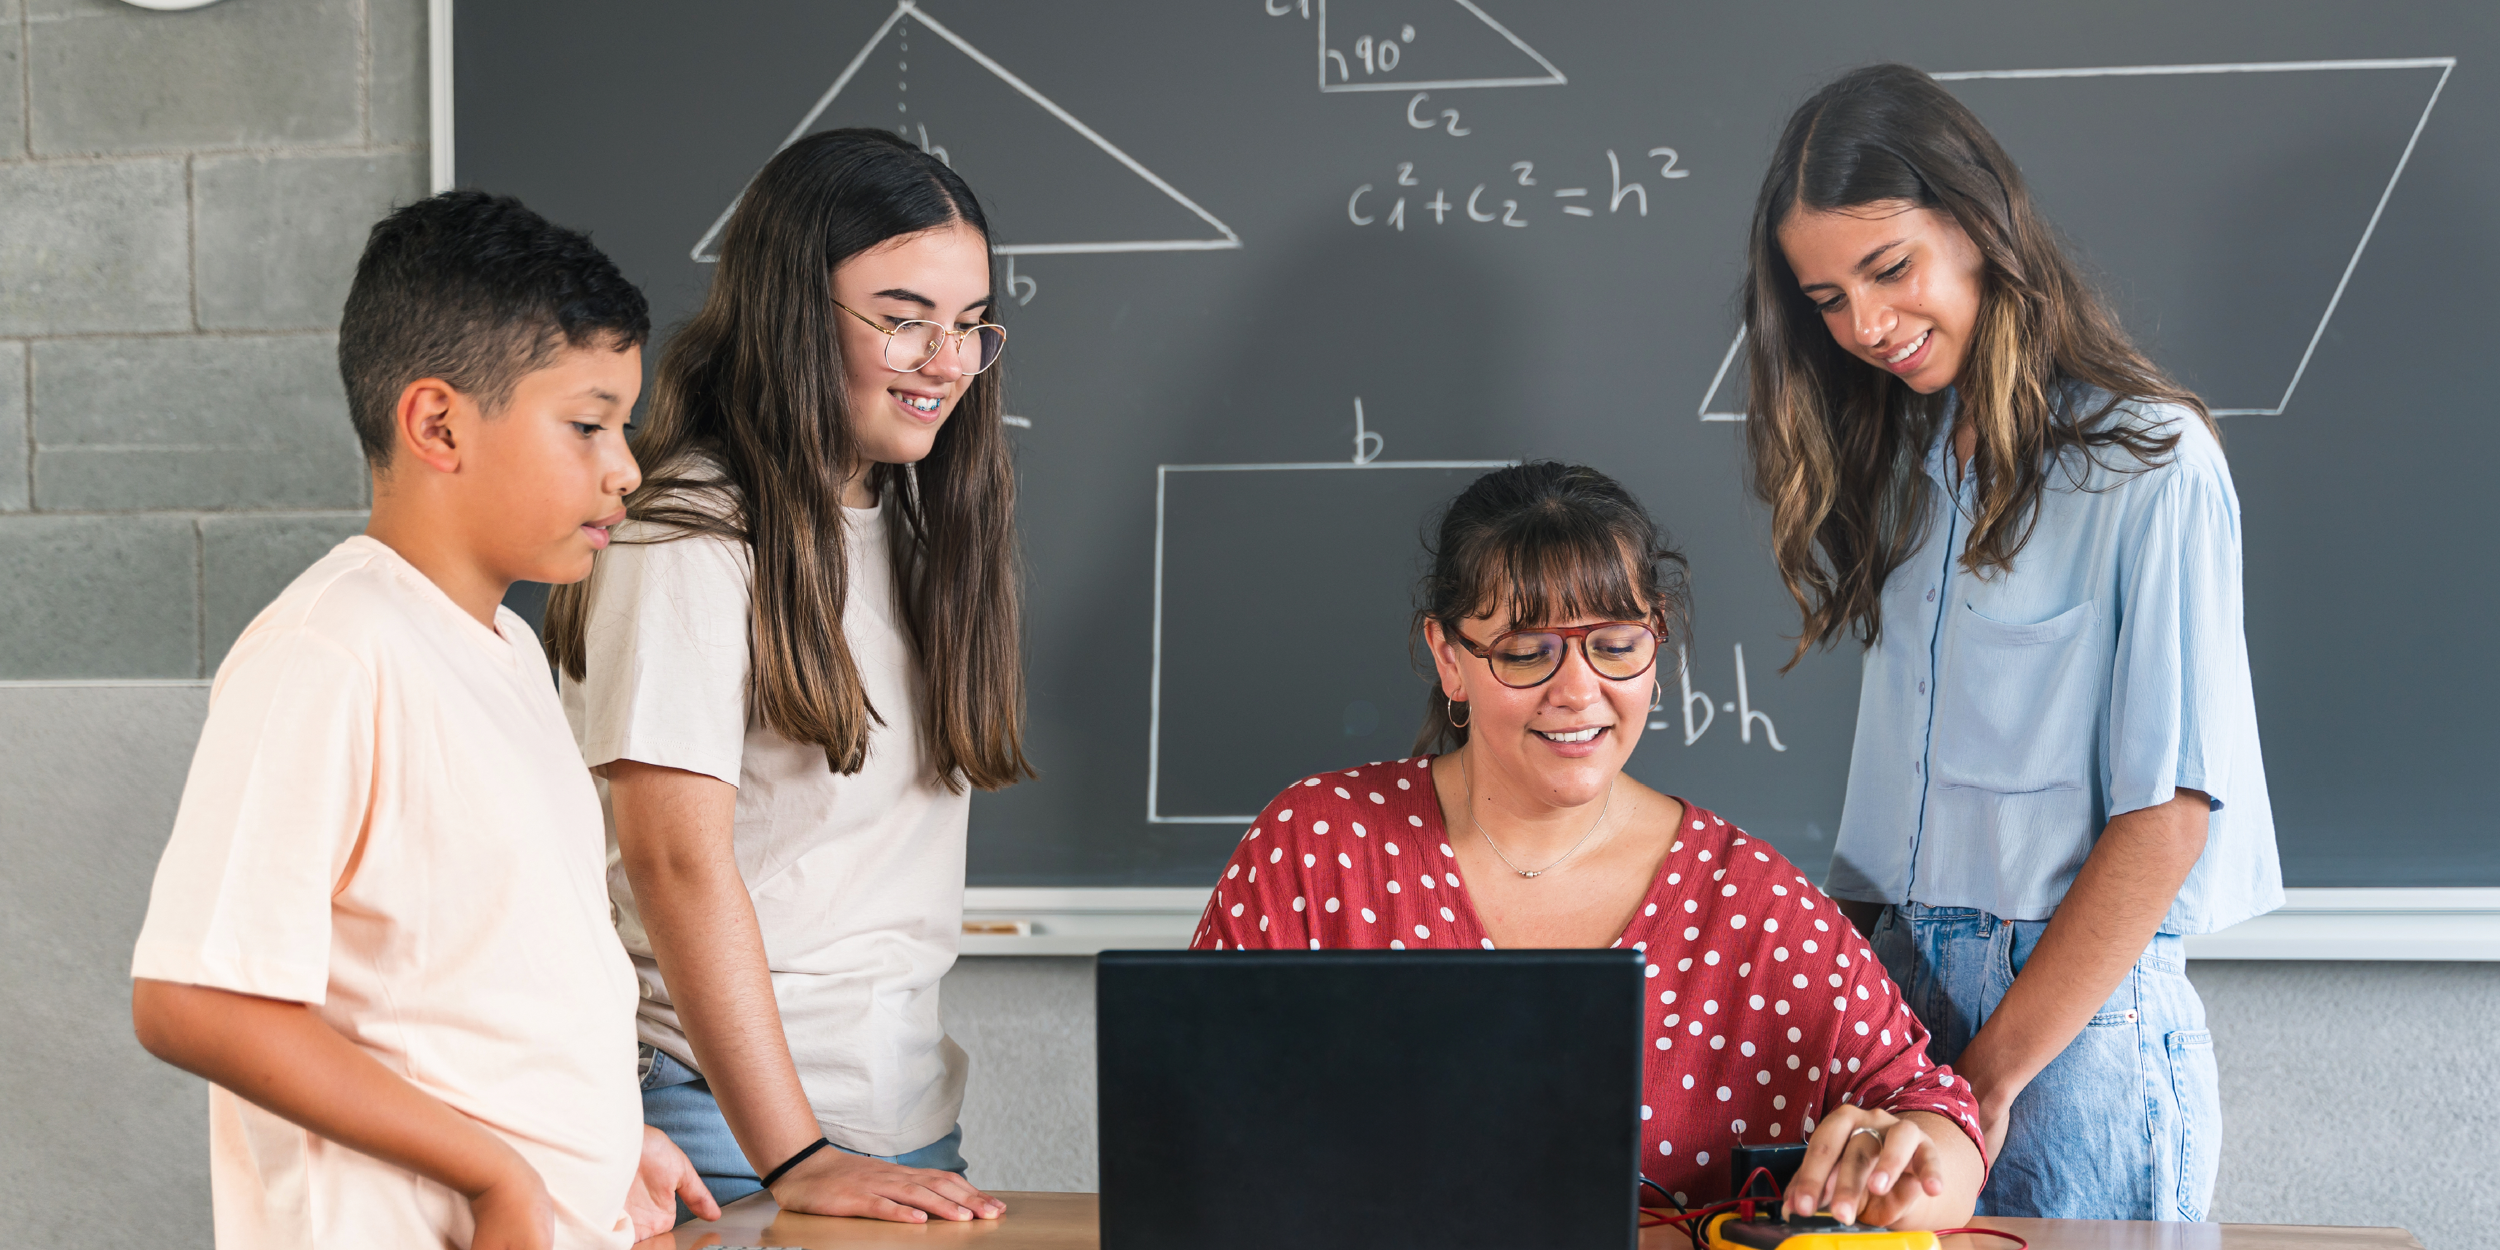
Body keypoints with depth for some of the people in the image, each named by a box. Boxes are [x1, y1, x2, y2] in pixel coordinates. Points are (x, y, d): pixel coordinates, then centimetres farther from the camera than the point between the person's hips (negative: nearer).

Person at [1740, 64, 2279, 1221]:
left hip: (2079, 1008, -6)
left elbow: (2167, 810, -14)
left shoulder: (2148, 464, -11)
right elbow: (1908, 771, 10)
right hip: (1889, 984, 6)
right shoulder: (1895, 461, 11)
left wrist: (1992, 1074, -14)